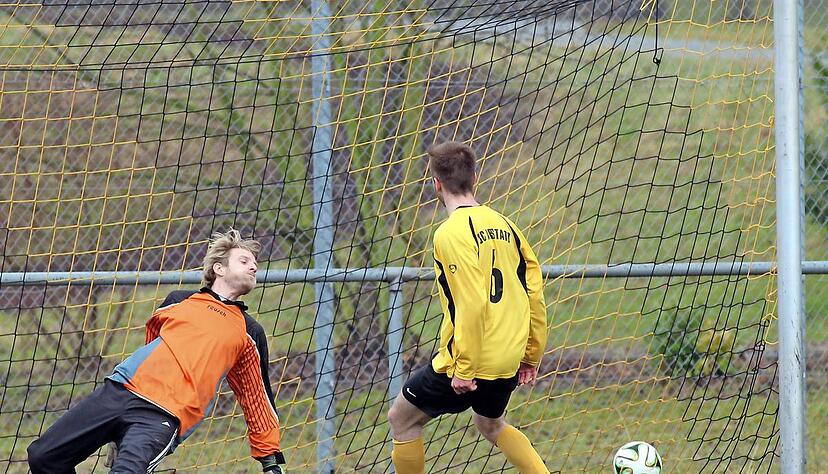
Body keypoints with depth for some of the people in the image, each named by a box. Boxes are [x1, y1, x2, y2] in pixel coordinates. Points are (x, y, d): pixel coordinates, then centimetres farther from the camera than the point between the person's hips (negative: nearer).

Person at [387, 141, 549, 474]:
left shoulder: (452, 233, -16)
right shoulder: (502, 224, 6)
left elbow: (473, 304, -24)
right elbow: (534, 291, 9)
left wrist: (464, 369, -20)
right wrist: (531, 354, 17)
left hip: (472, 361, -8)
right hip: (508, 360, 8)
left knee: (402, 419, 11)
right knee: (491, 425, 32)